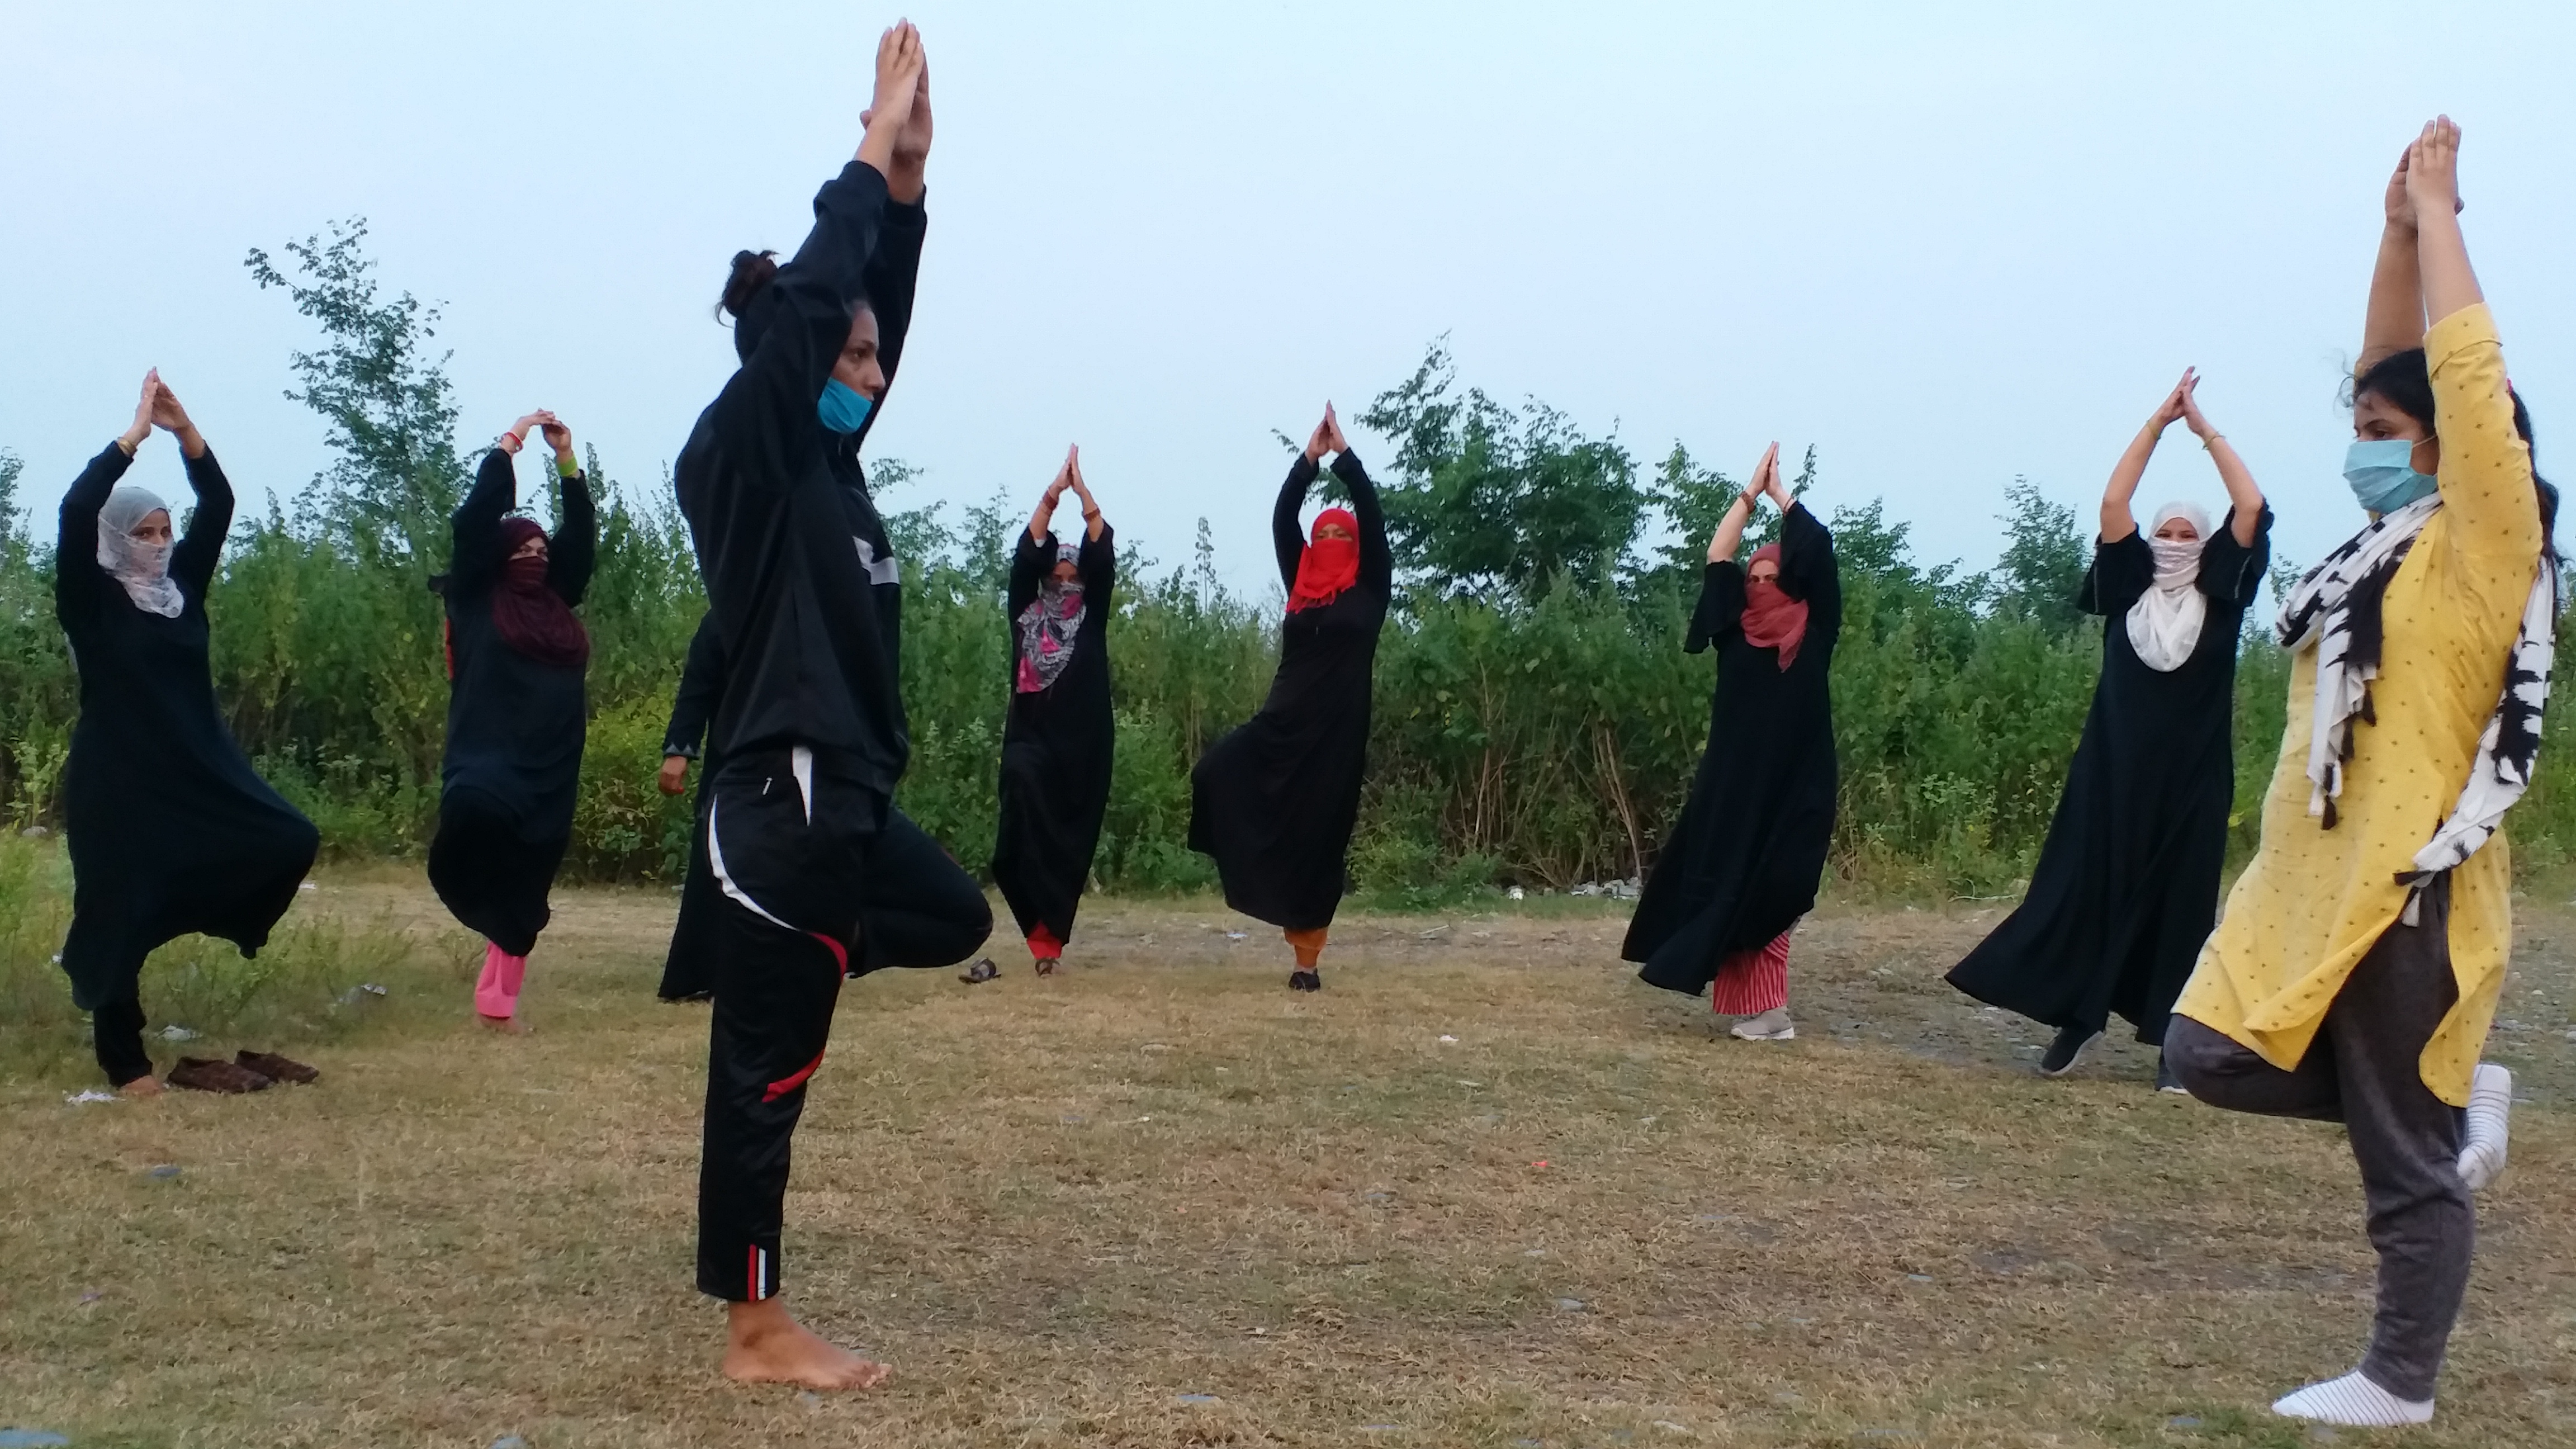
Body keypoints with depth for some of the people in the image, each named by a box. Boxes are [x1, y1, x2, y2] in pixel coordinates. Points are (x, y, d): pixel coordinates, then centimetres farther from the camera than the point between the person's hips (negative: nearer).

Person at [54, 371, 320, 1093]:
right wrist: (137, 432, -18)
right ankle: (124, 1062, 10)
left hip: (201, 769, 5)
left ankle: (211, 925, 13)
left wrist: (185, 431, -10)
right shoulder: (91, 599, -6)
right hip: (119, 780, -5)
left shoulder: (183, 585, 8)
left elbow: (219, 505, 3)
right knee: (120, 913, -1)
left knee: (291, 843, -10)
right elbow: (77, 508, -21)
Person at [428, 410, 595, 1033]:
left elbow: (582, 535, 15)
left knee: (525, 886, 6)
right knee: (476, 810, -38)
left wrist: (566, 459, 9)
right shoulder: (476, 598, 4)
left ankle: (499, 1001, 12)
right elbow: (475, 518, -4)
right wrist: (510, 443, 0)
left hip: (550, 766, 5)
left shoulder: (558, 601, 15)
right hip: (489, 753, -5)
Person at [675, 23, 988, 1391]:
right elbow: (804, 300, -21)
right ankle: (757, 1331, 10)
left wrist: (909, 180, 8)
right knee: (767, 1063, 0)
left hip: (843, 797, 9)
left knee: (955, 919, 25)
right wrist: (872, 158, -11)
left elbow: (877, 306, 18)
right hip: (782, 801, -9)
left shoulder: (823, 464, 12)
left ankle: (753, 958, 25)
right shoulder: (742, 459, -12)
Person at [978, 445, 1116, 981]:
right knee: (1028, 836, -17)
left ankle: (1049, 939, 7)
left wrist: (1083, 492, -7)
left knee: (1071, 841, 1)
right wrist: (1053, 493, -9)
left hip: (1083, 741, 1)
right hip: (1031, 736, -1)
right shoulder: (1025, 608, 10)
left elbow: (1104, 556, -1)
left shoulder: (1092, 612, 10)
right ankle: (1046, 938, -12)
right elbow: (1026, 553, -2)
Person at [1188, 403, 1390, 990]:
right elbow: (1281, 520, 7)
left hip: (1337, 729, -3)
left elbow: (1372, 517, -4)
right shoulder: (1301, 585, 12)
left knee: (1320, 837, -1)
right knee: (1216, 771, -21)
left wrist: (1343, 452, -3)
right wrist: (1309, 457, 2)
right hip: (1285, 720, 3)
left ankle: (1308, 957, 7)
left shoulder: (1370, 589, 3)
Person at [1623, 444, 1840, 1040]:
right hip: (1732, 778, 3)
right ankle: (1758, 1008, 2)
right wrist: (1750, 491, 6)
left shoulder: (1814, 631, 2)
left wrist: (1779, 492, 6)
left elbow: (1817, 551, -5)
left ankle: (1766, 1009, -3)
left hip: (1790, 784, -3)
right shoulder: (1736, 631, 9)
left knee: (1767, 892, -6)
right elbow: (1717, 560, 4)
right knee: (1728, 882, -2)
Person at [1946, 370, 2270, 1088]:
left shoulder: (2219, 598, 3)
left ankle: (2173, 1041, 8)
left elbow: (2252, 509, -6)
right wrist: (2159, 420, -2)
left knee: (2180, 902, 2)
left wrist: (2205, 428, -2)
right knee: (2089, 888, 0)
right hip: (2114, 773, 1)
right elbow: (2113, 503, -3)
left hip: (2191, 780, -1)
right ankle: (2077, 1018, 10)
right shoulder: (2128, 592, 5)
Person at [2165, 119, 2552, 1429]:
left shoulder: (2485, 544, -9)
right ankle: (2461, 1101, 20)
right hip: (2313, 880, 8)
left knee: (2408, 1153, 2)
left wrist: (2436, 209, -9)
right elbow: (2388, 377, 17)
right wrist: (2399, 228, 10)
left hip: (2409, 888, -8)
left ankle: (2399, 1387, 17)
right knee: (2210, 1056, 5)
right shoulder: (2397, 541, 11)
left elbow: (2466, 373, -17)